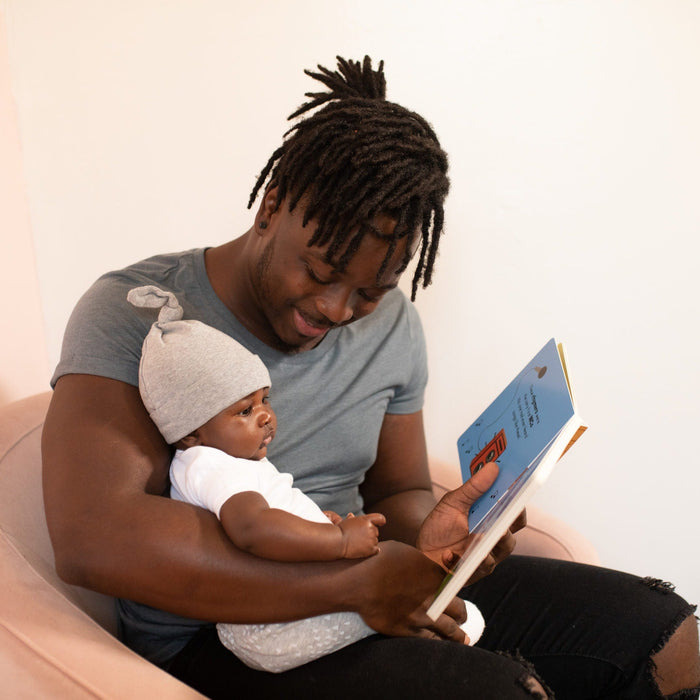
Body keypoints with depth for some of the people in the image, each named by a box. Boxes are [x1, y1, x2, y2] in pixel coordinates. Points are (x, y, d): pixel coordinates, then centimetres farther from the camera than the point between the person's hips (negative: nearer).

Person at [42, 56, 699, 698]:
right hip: (213, 642, -5)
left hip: (372, 594, 6)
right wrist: (357, 581, -27)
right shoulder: (133, 312, -14)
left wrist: (425, 534, -14)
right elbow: (89, 538, -27)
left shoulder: (392, 326, 4)